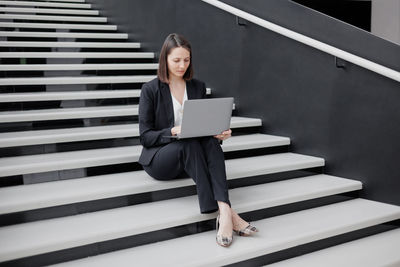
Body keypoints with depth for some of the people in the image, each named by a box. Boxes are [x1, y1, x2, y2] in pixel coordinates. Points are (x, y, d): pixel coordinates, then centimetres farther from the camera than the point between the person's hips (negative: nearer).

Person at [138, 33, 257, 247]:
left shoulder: (198, 87, 10)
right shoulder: (150, 90, -3)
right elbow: (145, 136, -7)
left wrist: (219, 133, -13)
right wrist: (174, 131, -25)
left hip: (189, 156, 4)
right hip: (159, 159, -3)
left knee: (211, 142, -30)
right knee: (190, 144, -35)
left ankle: (224, 211, -47)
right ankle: (225, 212, -42)